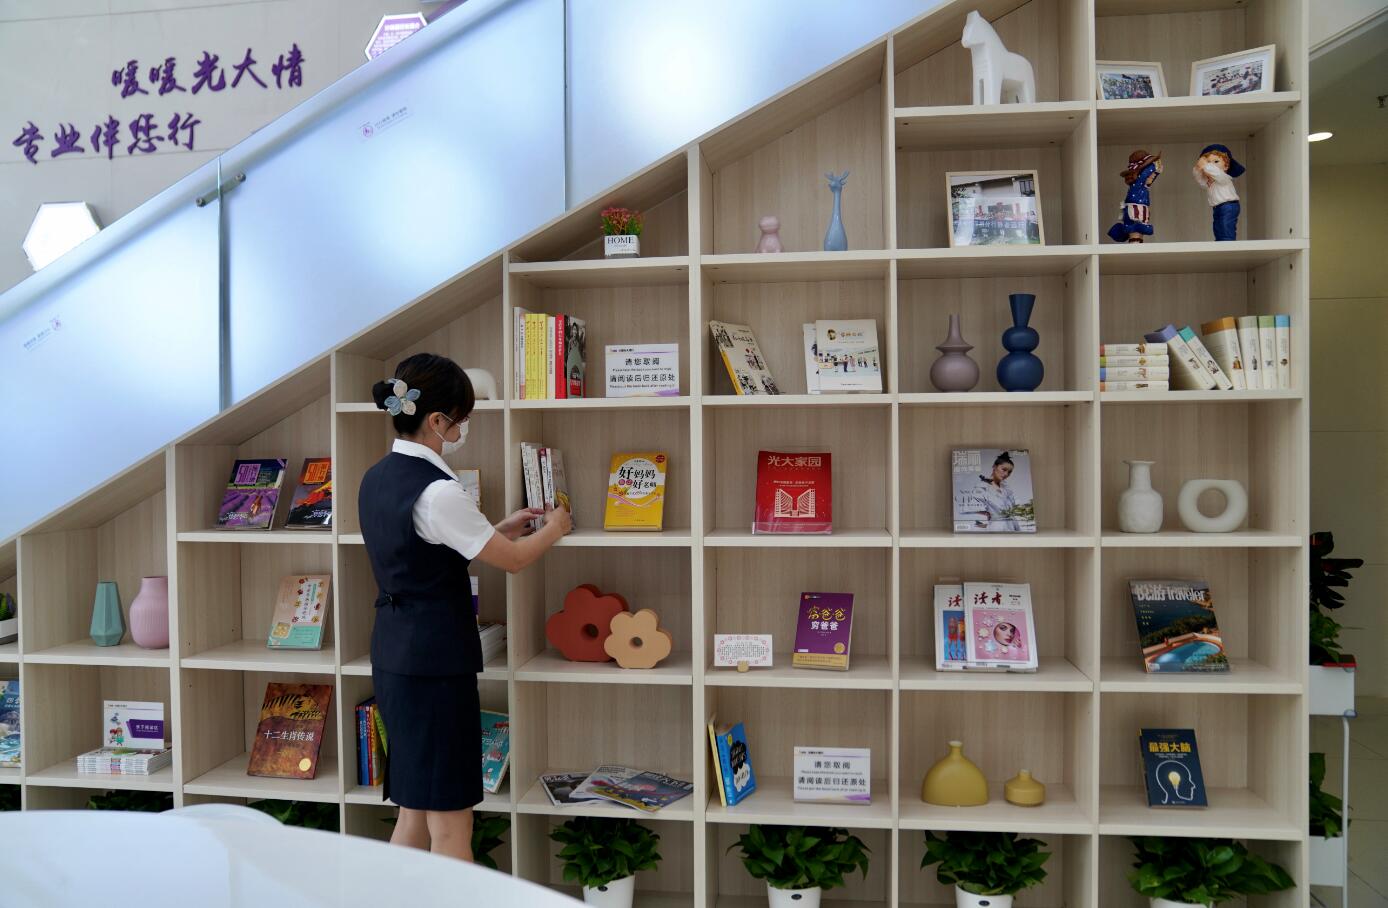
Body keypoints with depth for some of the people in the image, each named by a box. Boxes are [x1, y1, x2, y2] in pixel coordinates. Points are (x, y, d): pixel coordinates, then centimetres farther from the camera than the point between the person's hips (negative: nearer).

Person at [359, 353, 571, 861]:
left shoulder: (377, 478, 7)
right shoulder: (437, 492, -20)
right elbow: (512, 560, -11)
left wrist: (503, 529, 18)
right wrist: (554, 529, 8)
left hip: (392, 655, 9)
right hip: (434, 662, -9)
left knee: (415, 810, 18)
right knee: (450, 825, 1)